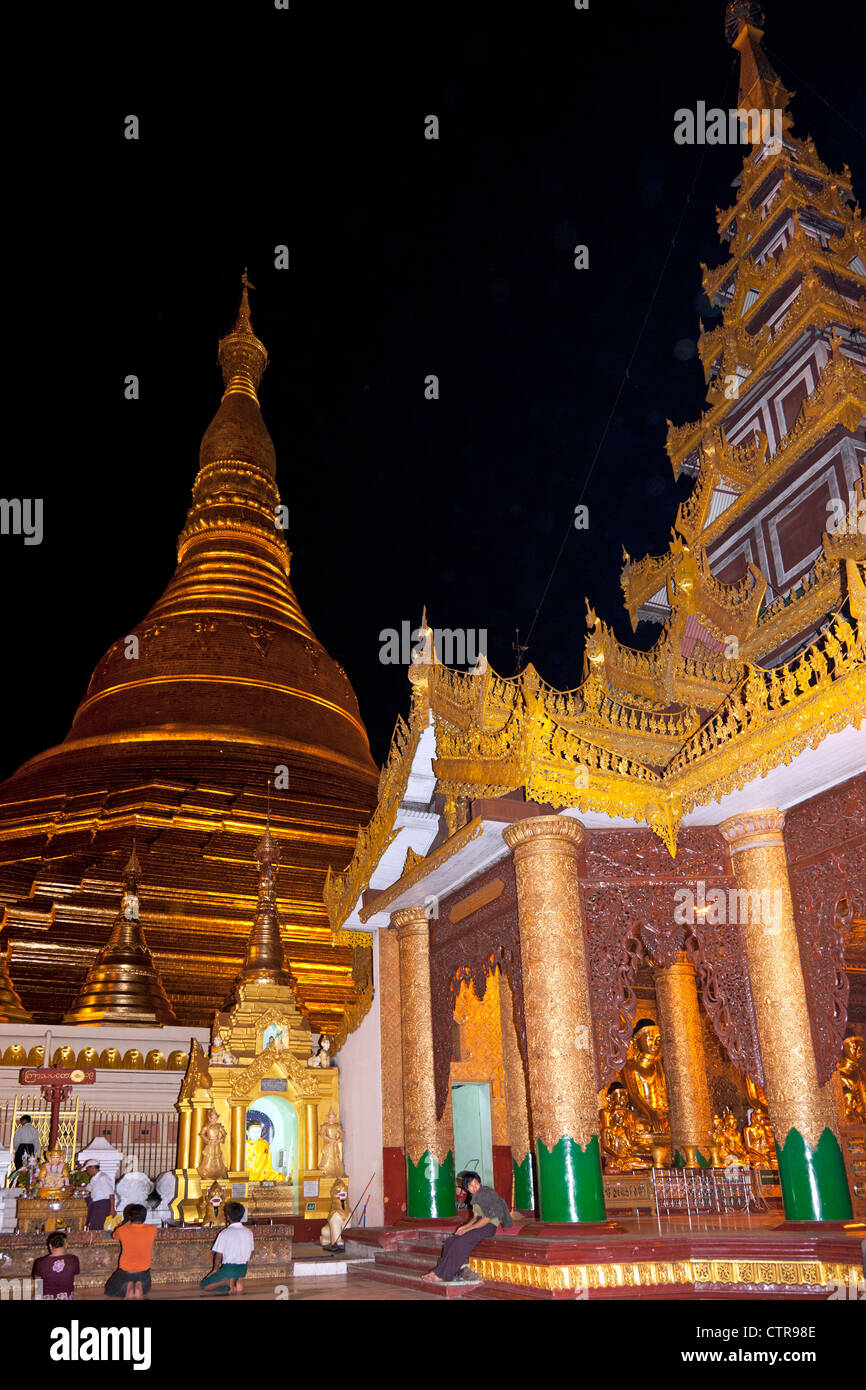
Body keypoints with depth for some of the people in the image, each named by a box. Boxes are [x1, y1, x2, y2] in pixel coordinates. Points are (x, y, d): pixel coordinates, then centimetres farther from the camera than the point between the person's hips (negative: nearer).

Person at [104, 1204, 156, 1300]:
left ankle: (128, 1286, -4)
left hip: (126, 1271, -1)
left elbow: (114, 1237, 4)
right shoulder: (152, 1230, -16)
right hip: (144, 1271, 1)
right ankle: (139, 1286, -2)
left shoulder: (122, 1231, -22)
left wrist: (127, 1223, 10)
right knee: (145, 1290, 34)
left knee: (110, 1291, 27)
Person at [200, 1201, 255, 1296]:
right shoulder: (249, 1233, 3)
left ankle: (227, 1281, -14)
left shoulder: (225, 1233, -13)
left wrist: (215, 1269, 8)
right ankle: (239, 1280, -2)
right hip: (243, 1269, 5)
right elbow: (250, 1253, 10)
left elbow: (219, 1255, -10)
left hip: (228, 1267, -5)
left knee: (203, 1285, 6)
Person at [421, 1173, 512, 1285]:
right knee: (450, 1241, -12)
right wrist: (464, 1226, -2)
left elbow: (487, 1219, -18)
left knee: (460, 1243, -24)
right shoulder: (475, 1197, 12)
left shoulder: (488, 1194, -16)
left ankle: (442, 1275, -17)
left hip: (489, 1226, -8)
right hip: (479, 1224, 8)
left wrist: (467, 1229, -15)